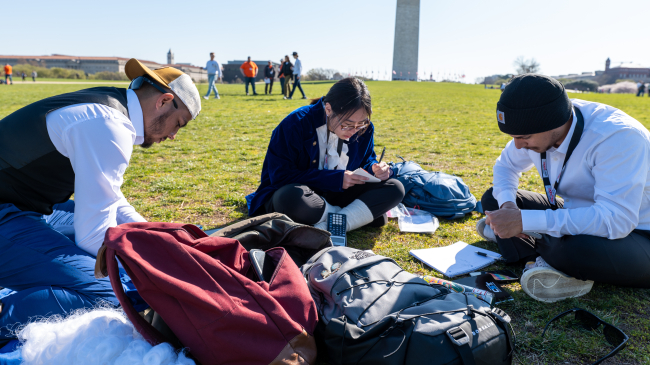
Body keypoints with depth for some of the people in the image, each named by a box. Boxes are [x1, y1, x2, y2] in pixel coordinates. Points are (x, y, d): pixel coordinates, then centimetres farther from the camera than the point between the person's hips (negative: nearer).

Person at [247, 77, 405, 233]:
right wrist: (336, 179, -25)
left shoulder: (364, 129, -5)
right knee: (290, 197, -42)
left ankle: (326, 228, -28)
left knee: (394, 188, -15)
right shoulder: (295, 125, -21)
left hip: (337, 195, 5)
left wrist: (376, 169, -16)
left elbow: (366, 160, 11)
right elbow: (280, 177, -23)